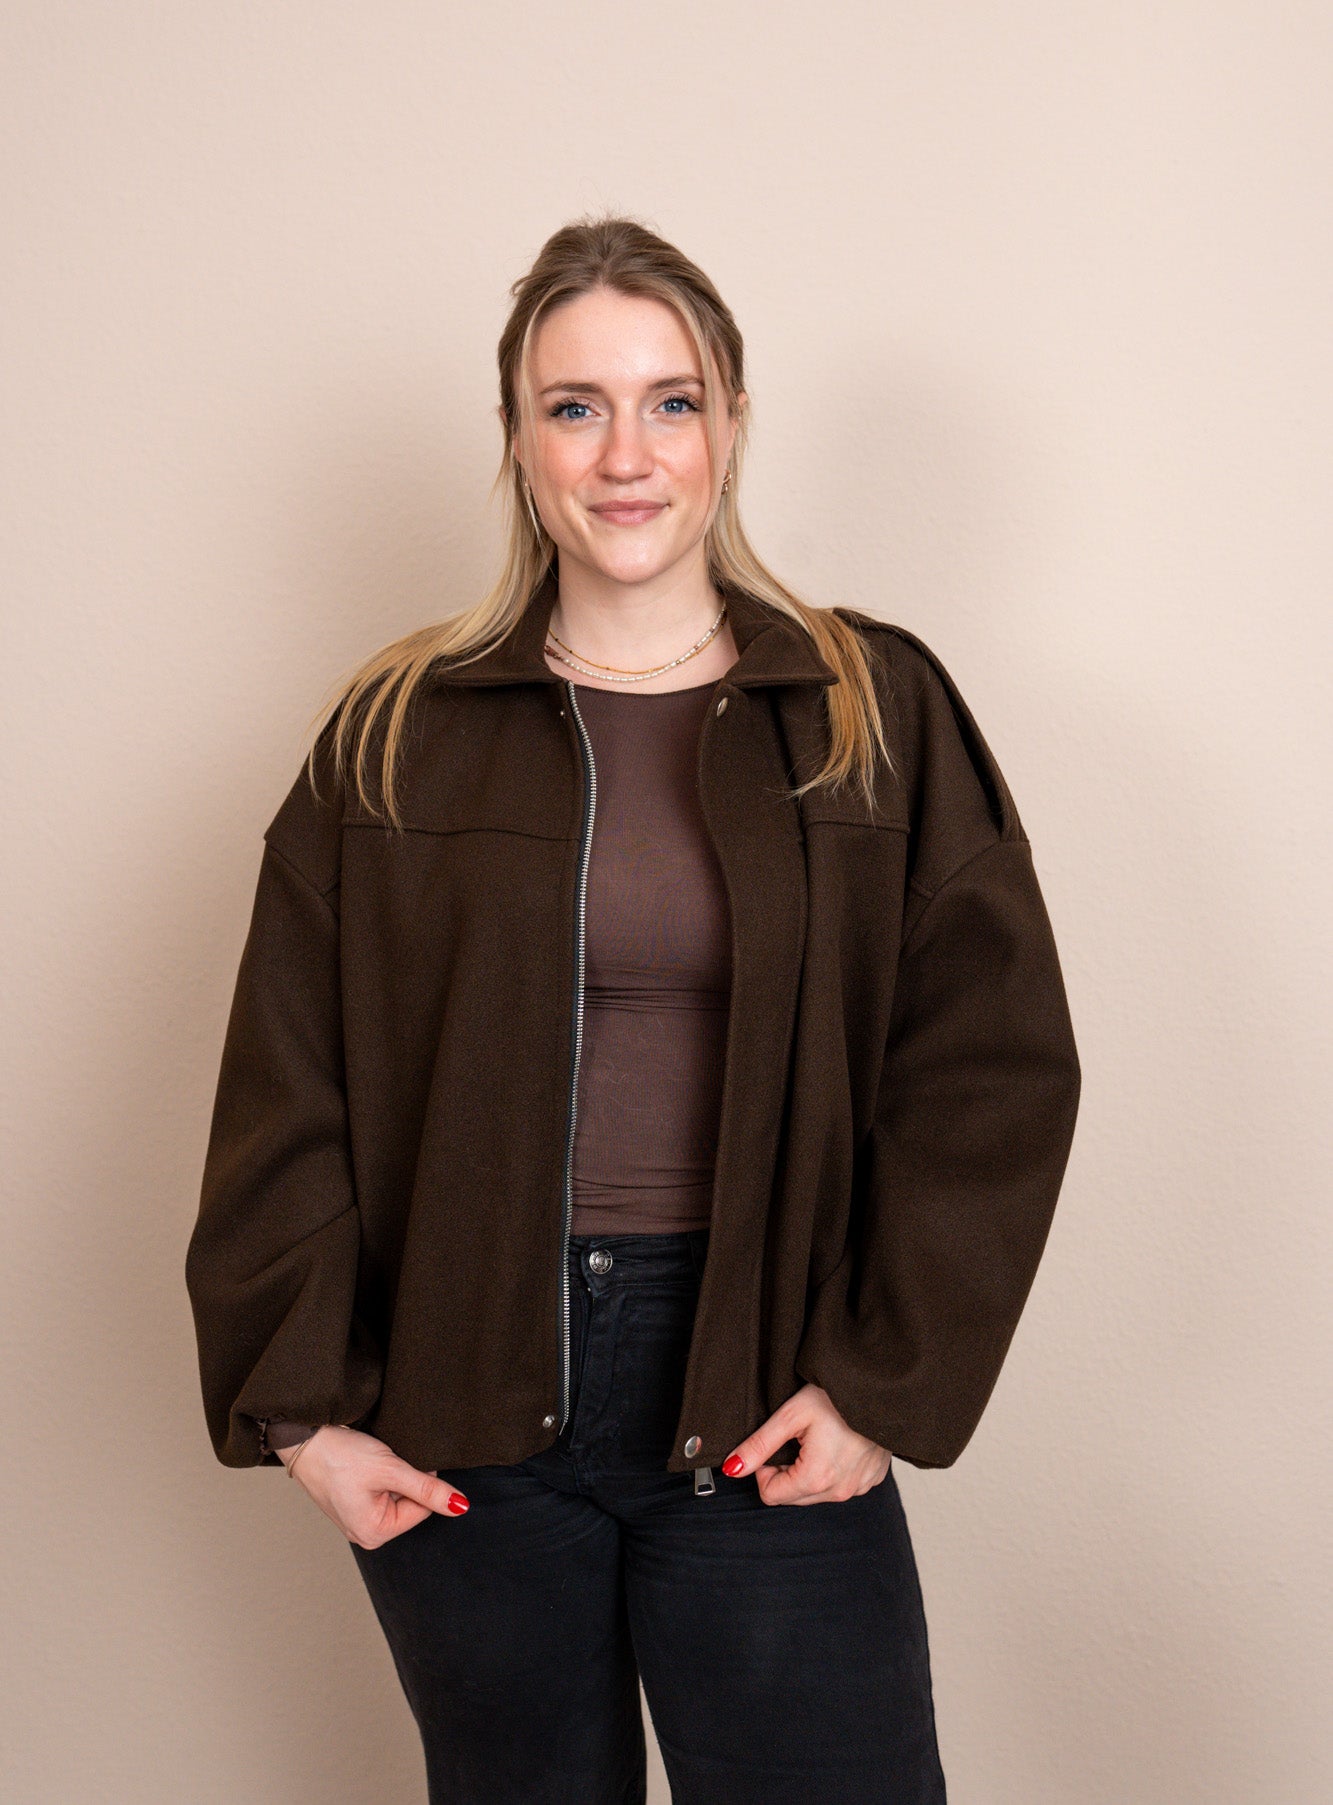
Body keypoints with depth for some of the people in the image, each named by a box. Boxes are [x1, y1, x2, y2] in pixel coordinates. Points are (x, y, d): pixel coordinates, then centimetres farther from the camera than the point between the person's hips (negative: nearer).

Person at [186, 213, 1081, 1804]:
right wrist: (302, 1406, -4)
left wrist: (884, 1382, -7)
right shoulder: (395, 738, 4)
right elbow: (286, 1093, 3)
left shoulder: (878, 716, 3)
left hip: (762, 1398, -1)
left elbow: (995, 1070, 0)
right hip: (461, 1412, 1)